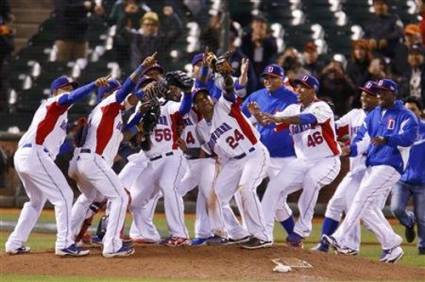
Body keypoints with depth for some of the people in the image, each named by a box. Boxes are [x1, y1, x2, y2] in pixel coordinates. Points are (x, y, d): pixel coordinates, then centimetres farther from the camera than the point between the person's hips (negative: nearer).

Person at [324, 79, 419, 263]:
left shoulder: (405, 116, -4)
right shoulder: (373, 115, 18)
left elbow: (408, 138, -21)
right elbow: (363, 137, 12)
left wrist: (386, 140, -37)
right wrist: (352, 149, -11)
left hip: (390, 166, -8)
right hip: (371, 166, 8)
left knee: (362, 198, -19)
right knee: (368, 209, 5)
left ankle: (340, 239, -23)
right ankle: (391, 246, 14)